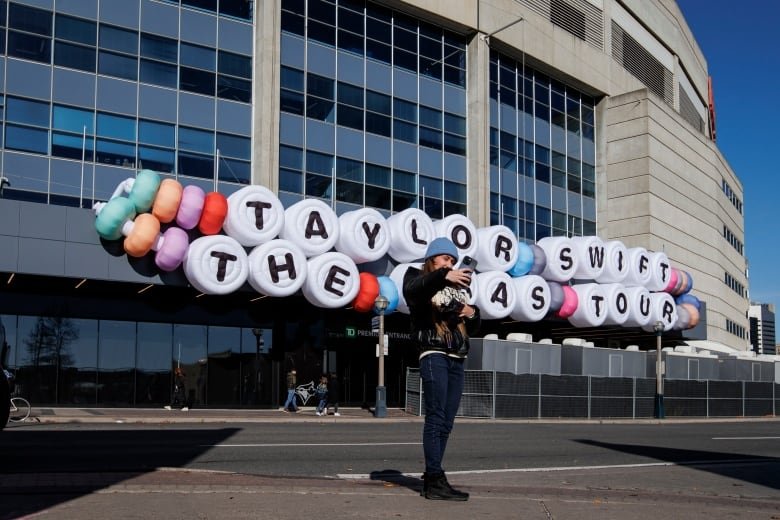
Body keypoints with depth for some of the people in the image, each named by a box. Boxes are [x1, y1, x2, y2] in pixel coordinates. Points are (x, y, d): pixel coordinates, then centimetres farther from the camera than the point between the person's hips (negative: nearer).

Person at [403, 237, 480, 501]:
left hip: (457, 360, 6)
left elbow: (472, 328, 26)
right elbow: (411, 290, -22)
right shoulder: (420, 279, 6)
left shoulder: (457, 288, 21)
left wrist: (472, 313, 2)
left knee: (446, 422, 4)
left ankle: (431, 478, 8)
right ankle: (435, 480, -13)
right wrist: (443, 276, -38)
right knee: (436, 417, -11)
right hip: (434, 355, -6)